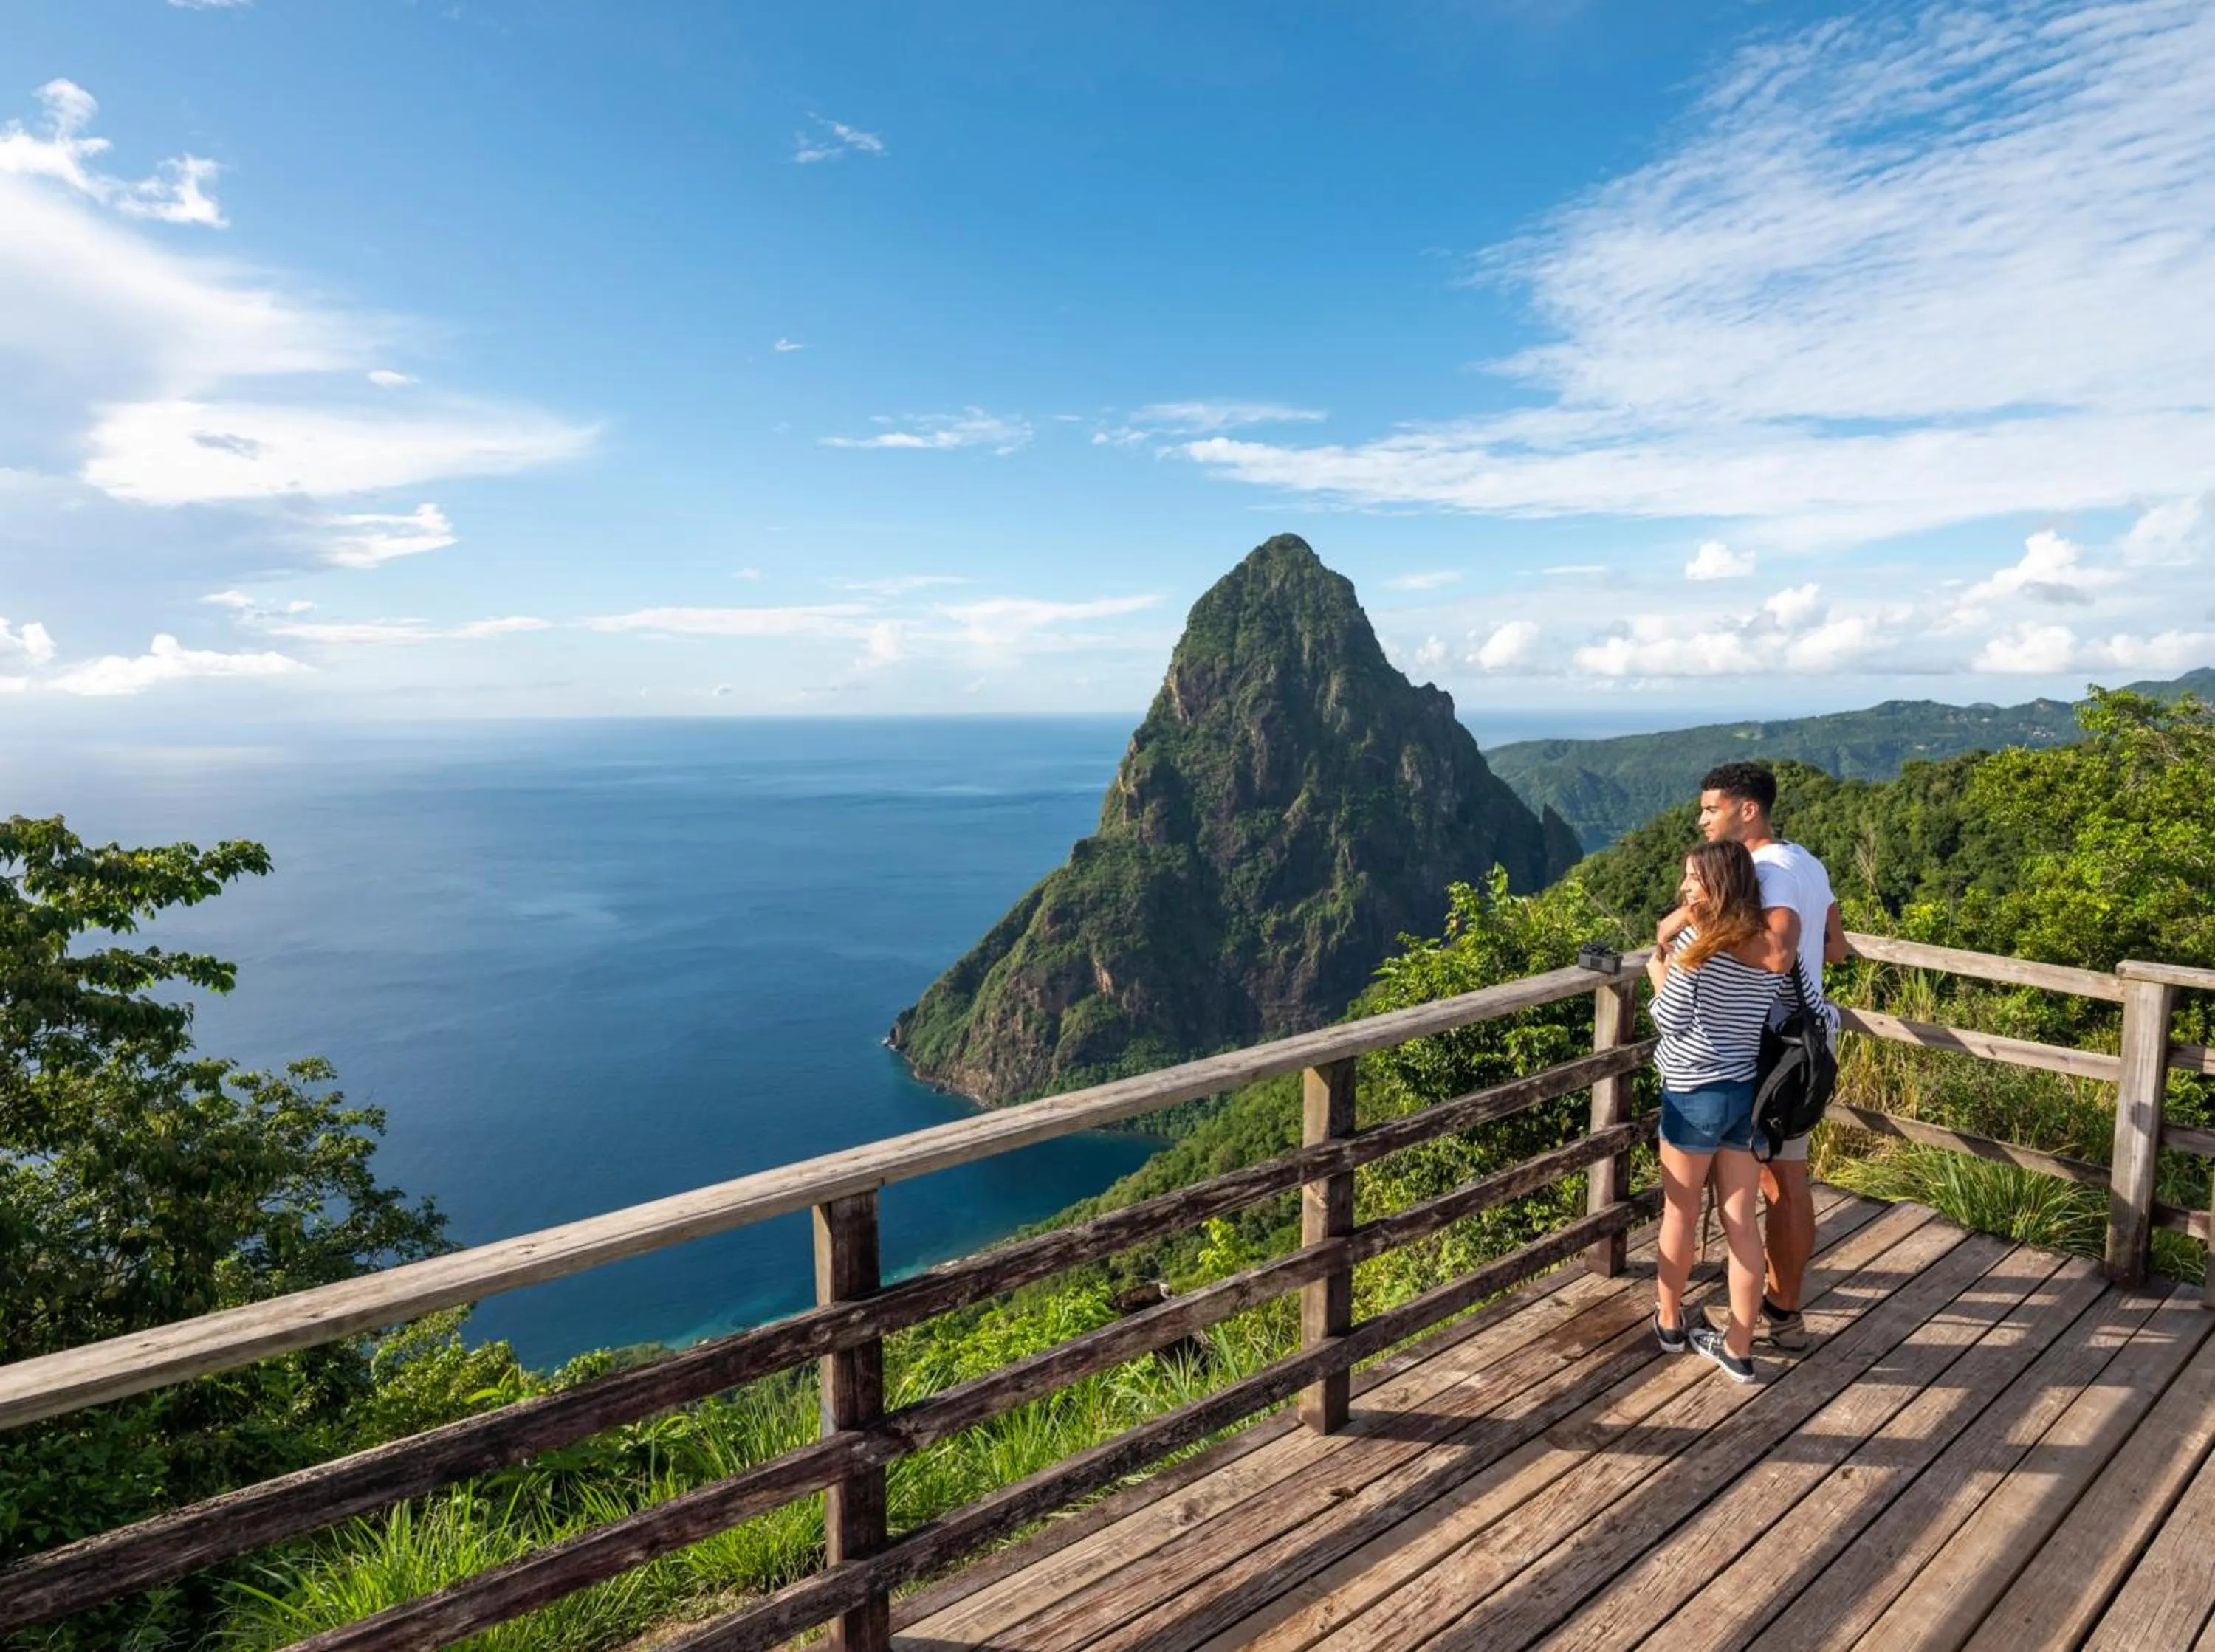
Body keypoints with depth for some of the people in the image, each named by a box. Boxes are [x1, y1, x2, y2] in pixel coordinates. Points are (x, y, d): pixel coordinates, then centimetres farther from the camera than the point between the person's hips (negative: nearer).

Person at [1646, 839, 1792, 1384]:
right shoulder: (1772, 948, 1)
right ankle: (1738, 1348, 19)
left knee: (1680, 1213, 13)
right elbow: (1765, 1019, 11)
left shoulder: (1695, 941, -16)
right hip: (1749, 1092, 5)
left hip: (1695, 1094, -5)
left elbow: (1670, 1020, -14)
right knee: (1741, 1220, 11)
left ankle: (1669, 1321, 31)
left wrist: (1659, 973, 3)